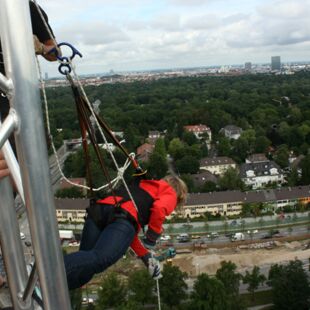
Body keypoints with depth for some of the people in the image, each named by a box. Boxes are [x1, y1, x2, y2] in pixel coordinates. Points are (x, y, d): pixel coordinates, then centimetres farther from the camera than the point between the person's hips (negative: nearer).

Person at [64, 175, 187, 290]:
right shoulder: (170, 194, 24)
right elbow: (159, 208, -4)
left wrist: (145, 256, 41)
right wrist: (152, 238, 9)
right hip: (121, 217, -7)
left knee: (82, 272, 5)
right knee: (97, 260, -25)